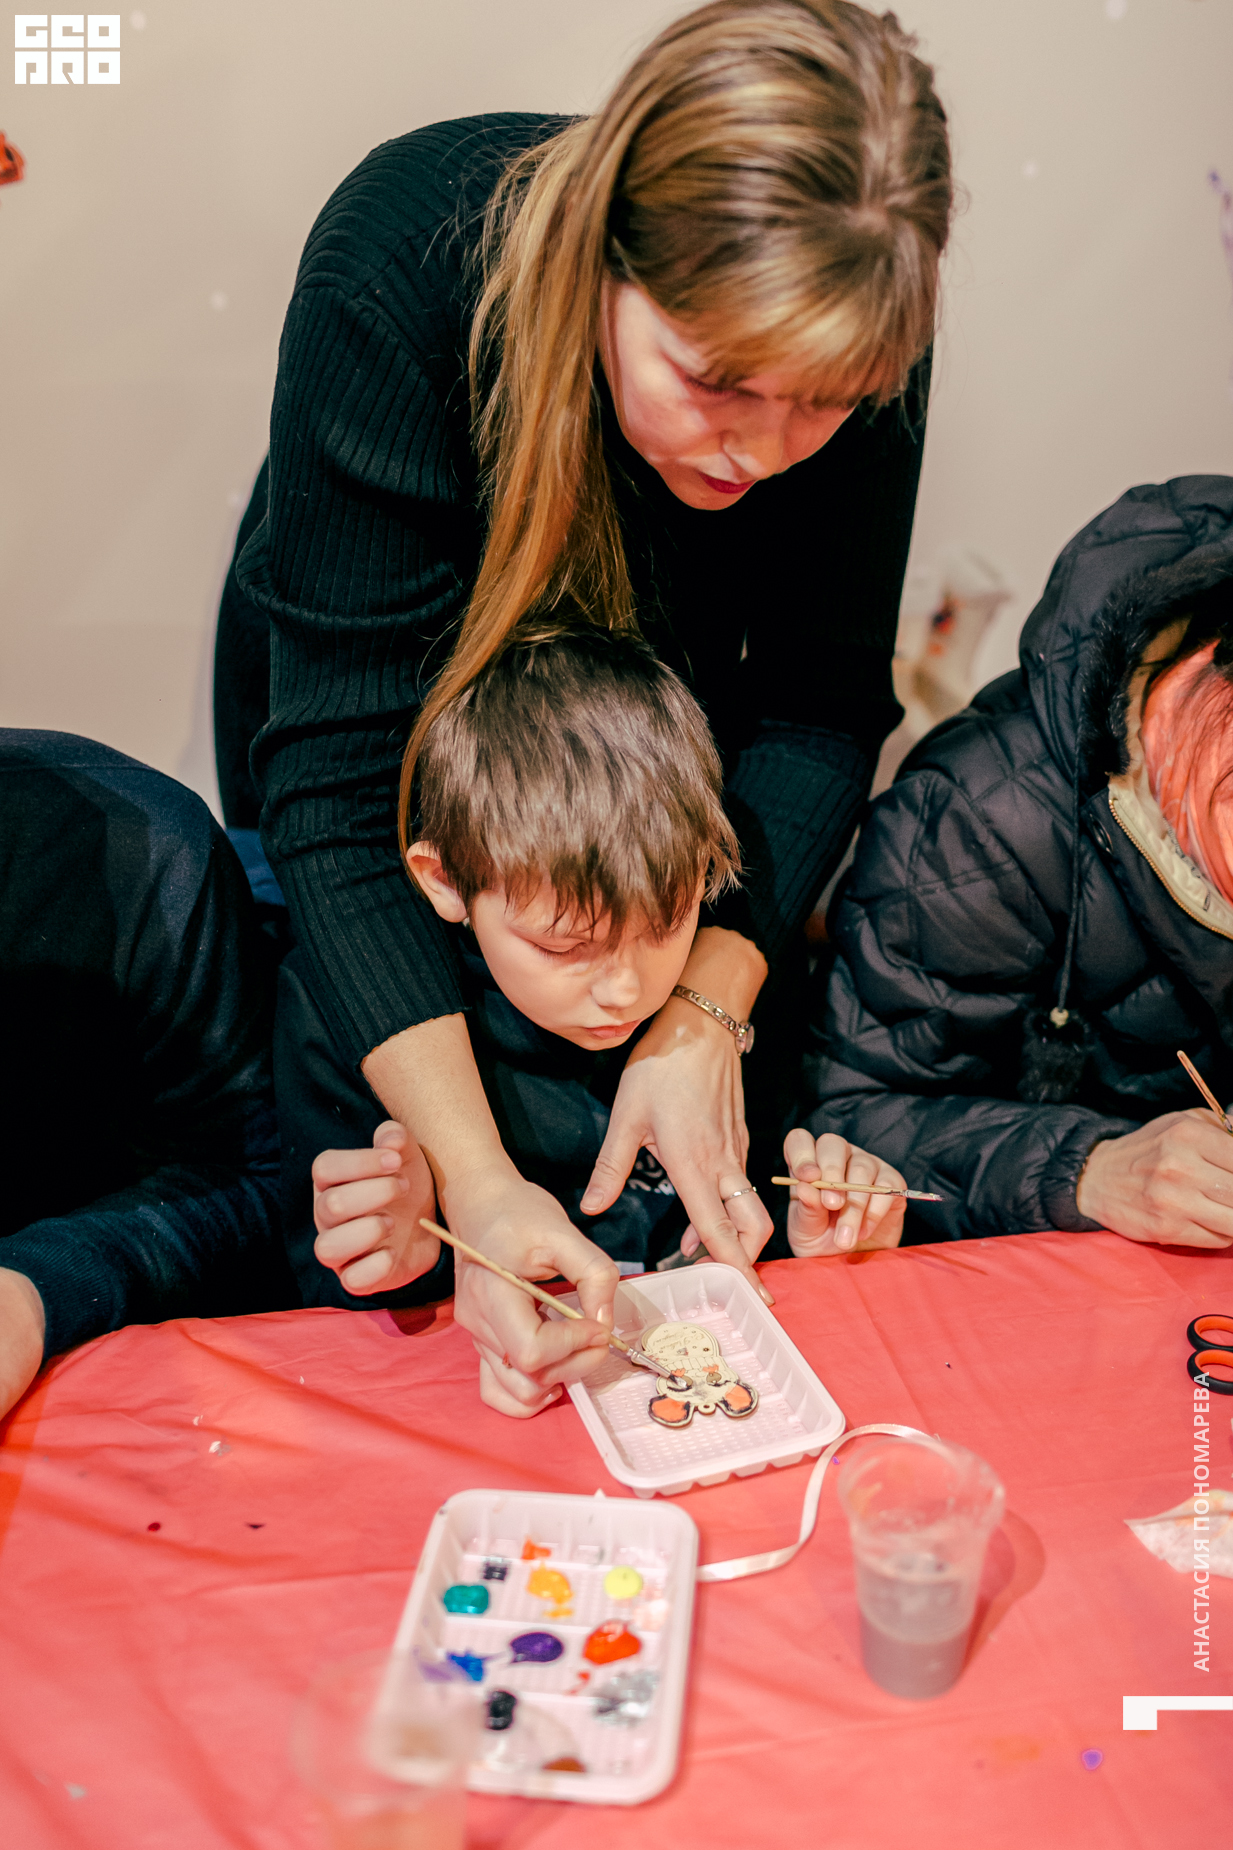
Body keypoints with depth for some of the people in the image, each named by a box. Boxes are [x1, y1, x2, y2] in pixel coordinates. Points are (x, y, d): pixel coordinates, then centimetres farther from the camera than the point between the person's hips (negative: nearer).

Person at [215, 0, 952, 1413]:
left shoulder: (847, 333, -27)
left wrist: (710, 1011, -32)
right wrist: (475, 1180, -44)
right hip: (389, 692, -2)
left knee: (736, 1187, 5)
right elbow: (342, 769, -37)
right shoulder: (403, 263, -37)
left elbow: (816, 702, -19)